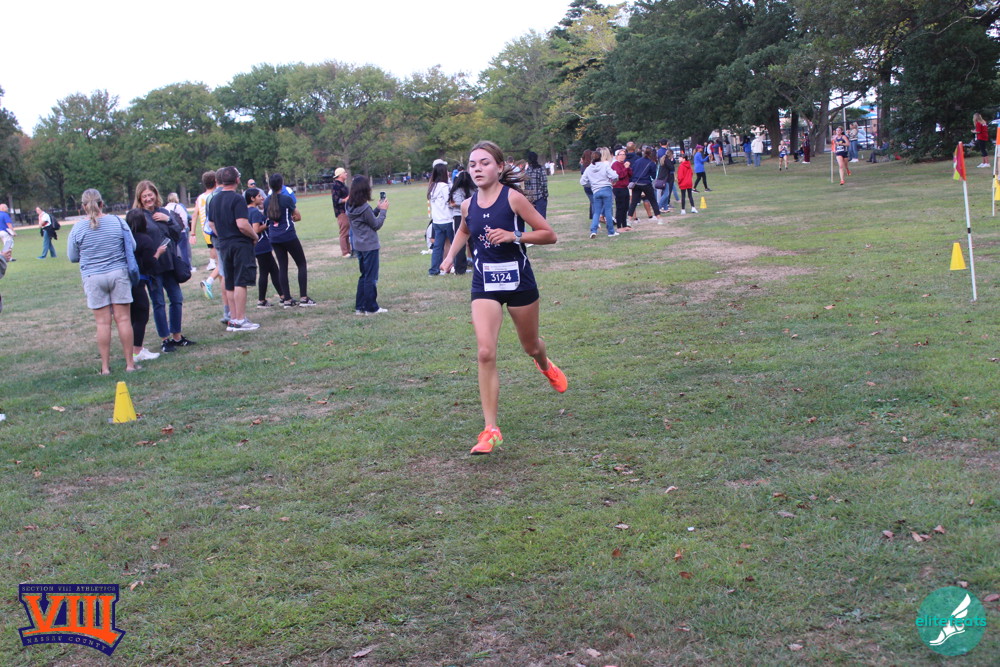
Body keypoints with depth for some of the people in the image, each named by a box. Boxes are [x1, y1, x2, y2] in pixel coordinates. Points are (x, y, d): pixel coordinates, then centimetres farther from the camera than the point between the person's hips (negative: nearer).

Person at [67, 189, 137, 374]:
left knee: (103, 322, 4)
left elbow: (72, 257, 5)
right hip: (119, 274, 0)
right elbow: (132, 246, 4)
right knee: (123, 319, 4)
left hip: (93, 278, 0)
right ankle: (130, 363, 7)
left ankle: (105, 366, 8)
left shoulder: (78, 228, -4)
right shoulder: (117, 222, -4)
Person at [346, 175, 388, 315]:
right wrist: (383, 210, -1)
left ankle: (360, 307, 19)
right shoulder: (365, 208, -21)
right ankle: (371, 308, 8)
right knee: (371, 278, 2)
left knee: (364, 276, 17)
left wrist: (378, 209, 6)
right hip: (370, 246, -8)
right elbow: (376, 225, -10)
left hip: (359, 246, 8)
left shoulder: (351, 206, 4)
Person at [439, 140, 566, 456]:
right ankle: (490, 430, -12)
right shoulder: (468, 205, 1)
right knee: (486, 353, -14)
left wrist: (514, 235, -22)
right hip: (484, 285, 2)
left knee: (530, 346, 18)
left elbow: (549, 235, -9)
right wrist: (450, 255, 11)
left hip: (518, 281, -2)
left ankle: (546, 367, 59)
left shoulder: (513, 198, -12)